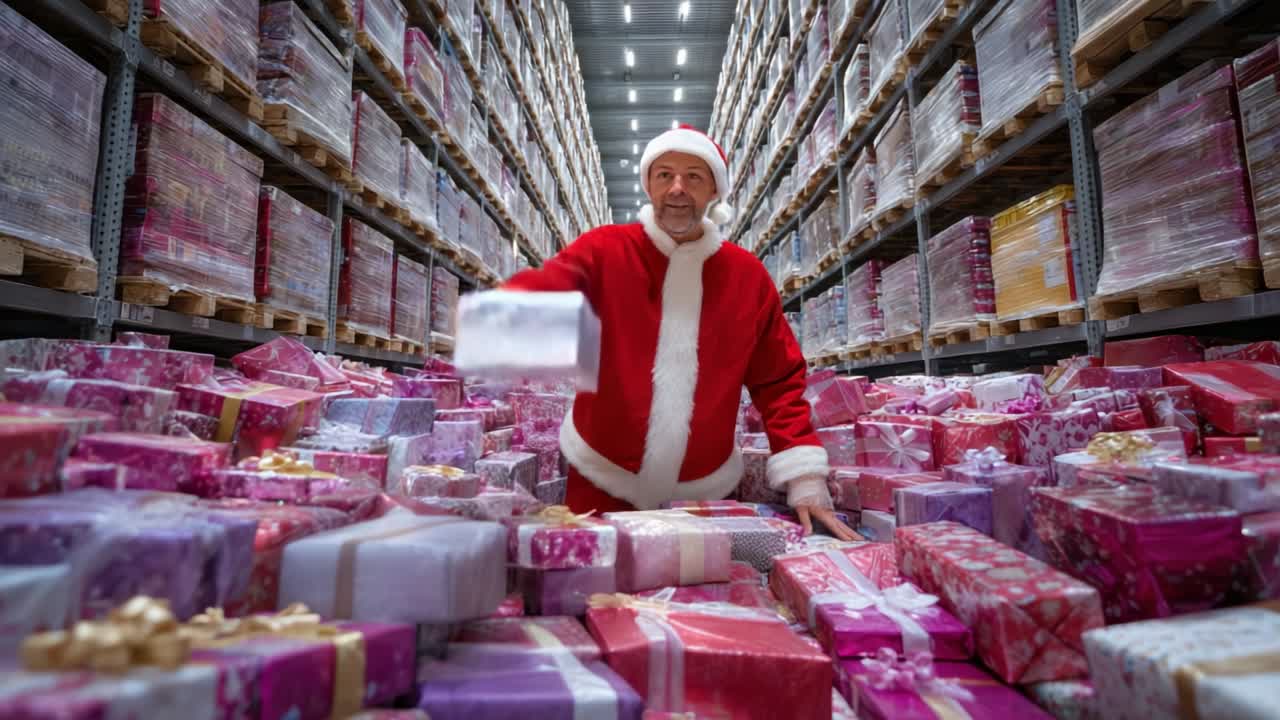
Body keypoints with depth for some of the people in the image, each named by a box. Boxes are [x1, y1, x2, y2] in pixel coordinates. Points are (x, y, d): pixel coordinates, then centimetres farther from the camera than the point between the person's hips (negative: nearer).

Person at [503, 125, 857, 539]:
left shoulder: (749, 274, -1)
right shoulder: (604, 250, -6)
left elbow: (779, 383, 1)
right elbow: (544, 289, -24)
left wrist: (805, 480, -6)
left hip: (706, 491, 2)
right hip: (603, 482, -1)